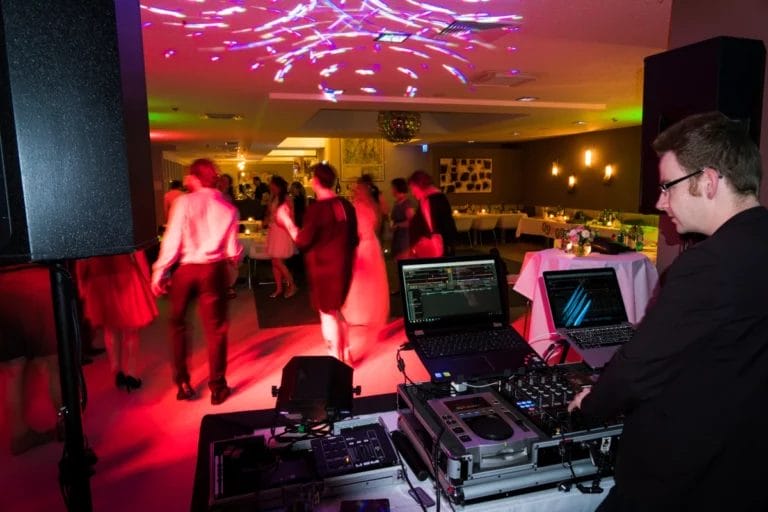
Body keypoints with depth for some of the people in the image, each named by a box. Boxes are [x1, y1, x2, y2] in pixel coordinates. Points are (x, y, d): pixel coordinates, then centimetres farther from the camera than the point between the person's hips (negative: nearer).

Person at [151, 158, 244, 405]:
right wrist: (234, 263, 19)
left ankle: (182, 383, 26)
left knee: (178, 323, 20)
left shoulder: (184, 202, -6)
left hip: (185, 269, 0)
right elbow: (232, 250, -2)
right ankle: (217, 387, 18)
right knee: (215, 328, 11)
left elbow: (172, 240, -9)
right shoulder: (228, 208, 0)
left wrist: (159, 272, -2)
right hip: (214, 270, 1)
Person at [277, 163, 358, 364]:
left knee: (327, 314, 4)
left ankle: (335, 360, 11)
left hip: (323, 267, -7)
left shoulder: (316, 208, -17)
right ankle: (345, 354, 27)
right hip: (343, 266, 7)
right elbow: (354, 238, 12)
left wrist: (286, 221, -5)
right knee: (336, 310, 20)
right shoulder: (346, 205, 5)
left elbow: (303, 241, -16)